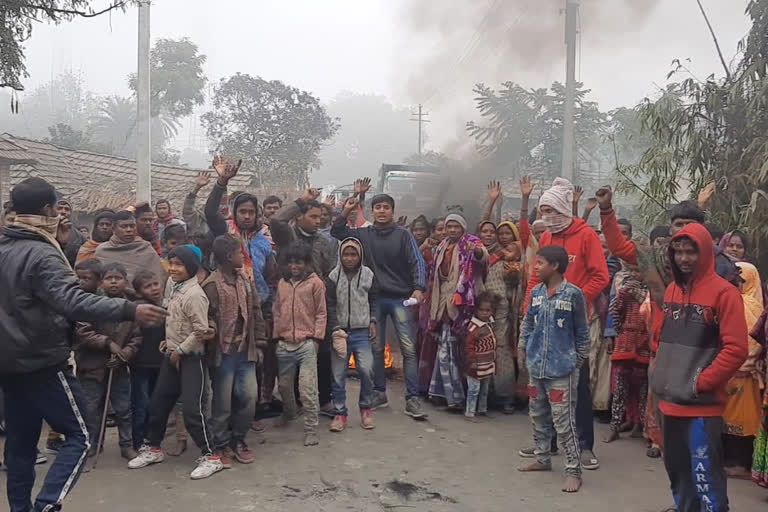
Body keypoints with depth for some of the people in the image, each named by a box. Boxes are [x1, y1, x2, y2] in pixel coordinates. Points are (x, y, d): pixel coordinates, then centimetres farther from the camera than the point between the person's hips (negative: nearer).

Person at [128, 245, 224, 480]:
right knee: (158, 403, 16)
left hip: (191, 357, -8)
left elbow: (201, 331, -23)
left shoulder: (194, 294, -21)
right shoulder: (172, 284, 4)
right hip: (172, 353, 8)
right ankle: (152, 448, 34)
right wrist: (169, 341, 10)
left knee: (192, 408, -9)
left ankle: (210, 456, 3)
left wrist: (180, 350, -14)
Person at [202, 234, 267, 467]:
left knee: (249, 396, 5)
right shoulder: (212, 285, -11)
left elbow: (256, 314, 13)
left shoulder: (245, 281, 11)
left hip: (245, 350, 6)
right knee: (222, 401, 5)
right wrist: (214, 340, -16)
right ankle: (221, 445, 22)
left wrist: (259, 344, 10)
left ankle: (238, 440, 25)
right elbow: (207, 319, -13)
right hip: (224, 352, -6)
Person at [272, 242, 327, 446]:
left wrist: (316, 337, -8)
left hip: (306, 343, -5)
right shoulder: (282, 283, 12)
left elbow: (321, 313, -1)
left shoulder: (315, 283, -2)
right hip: (285, 344, 5)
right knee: (284, 385, 19)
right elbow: (277, 311, 16)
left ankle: (311, 429, 3)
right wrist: (276, 336, 12)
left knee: (308, 390, -8)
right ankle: (288, 413, 45)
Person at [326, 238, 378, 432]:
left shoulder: (368, 274, 3)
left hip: (362, 331, 0)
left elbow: (373, 300, 14)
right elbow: (330, 305, -1)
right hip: (340, 331, 0)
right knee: (338, 374, 2)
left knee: (366, 369, -11)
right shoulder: (333, 276, -2)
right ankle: (340, 412, 17)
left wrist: (372, 321, 6)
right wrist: (335, 329, -8)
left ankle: (365, 408, 12)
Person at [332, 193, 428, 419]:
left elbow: (417, 262, -5)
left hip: (401, 298, -2)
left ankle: (412, 399, -1)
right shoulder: (364, 234, 7)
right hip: (374, 298, 3)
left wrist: (419, 288, -19)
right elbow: (337, 232, 12)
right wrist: (345, 212, -4)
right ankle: (379, 393, 23)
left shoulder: (403, 235, -1)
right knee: (376, 348, 10)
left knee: (408, 348, -6)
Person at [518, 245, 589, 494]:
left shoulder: (573, 293, -10)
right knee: (538, 416, 17)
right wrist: (525, 347, 10)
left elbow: (581, 330, -2)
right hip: (536, 366, 6)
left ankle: (573, 470, 6)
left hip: (562, 369, -6)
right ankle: (542, 459, 33)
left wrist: (580, 357, 0)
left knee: (564, 422, -4)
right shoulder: (535, 292, 4)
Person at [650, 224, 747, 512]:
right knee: (677, 473, 17)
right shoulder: (672, 290, 10)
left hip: (702, 405, -7)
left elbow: (736, 349, -16)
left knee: (705, 479, -4)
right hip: (670, 401, 7)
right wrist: (661, 376, 9)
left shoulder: (723, 292, -11)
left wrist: (700, 383, -15)